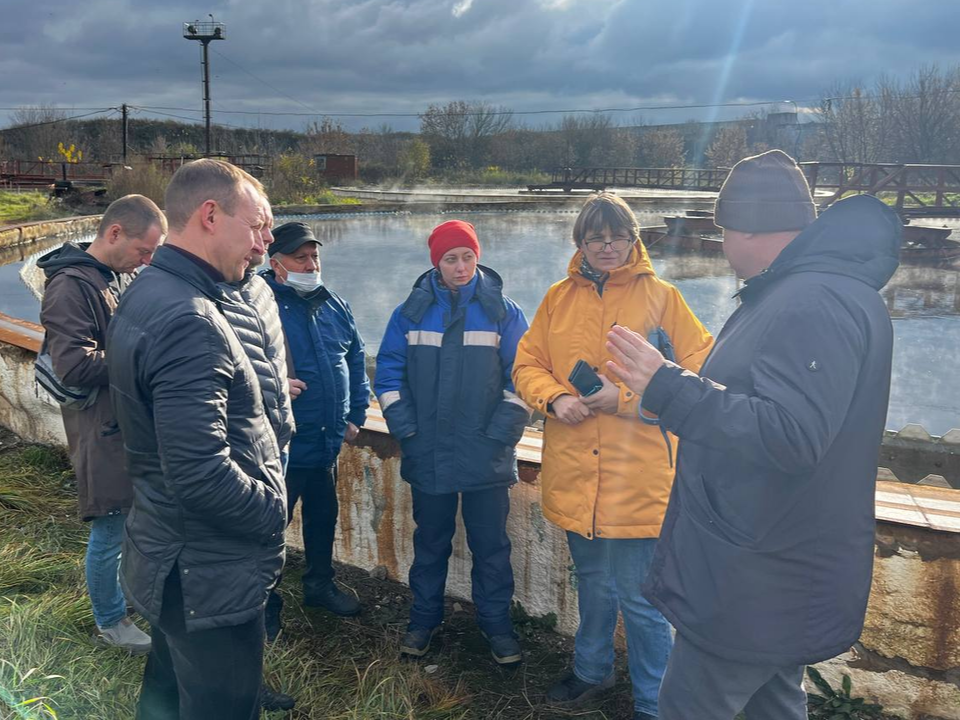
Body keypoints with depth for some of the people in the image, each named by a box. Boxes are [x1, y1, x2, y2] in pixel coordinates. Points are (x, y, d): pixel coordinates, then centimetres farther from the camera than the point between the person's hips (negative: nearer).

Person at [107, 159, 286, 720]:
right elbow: (201, 475, -32)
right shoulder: (189, 321, -27)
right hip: (213, 577, -10)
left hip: (173, 560, 10)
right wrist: (275, 510, -16)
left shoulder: (151, 293, 6)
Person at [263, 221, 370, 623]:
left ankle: (320, 585, 41)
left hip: (328, 441, 7)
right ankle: (266, 606, 22)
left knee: (323, 517, 21)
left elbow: (355, 361, 16)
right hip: (282, 447, -7)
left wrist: (356, 416, 13)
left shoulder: (334, 305, 8)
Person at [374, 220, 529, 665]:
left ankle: (496, 625, 25)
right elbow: (389, 373, 4)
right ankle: (424, 620, 32)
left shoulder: (503, 312, -1)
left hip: (487, 458, -1)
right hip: (428, 456, 2)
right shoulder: (412, 312, 2)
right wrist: (406, 430, -4)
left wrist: (501, 434, -9)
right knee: (429, 541, 15)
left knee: (491, 544, 8)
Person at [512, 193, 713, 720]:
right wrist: (555, 398, -10)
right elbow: (527, 364, 10)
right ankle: (591, 670, 46)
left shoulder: (660, 296, -5)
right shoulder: (559, 297, 6)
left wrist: (626, 397, -17)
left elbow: (700, 370, -8)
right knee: (591, 585, 23)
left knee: (639, 598, 3)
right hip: (573, 472, 4)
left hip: (637, 476, -4)